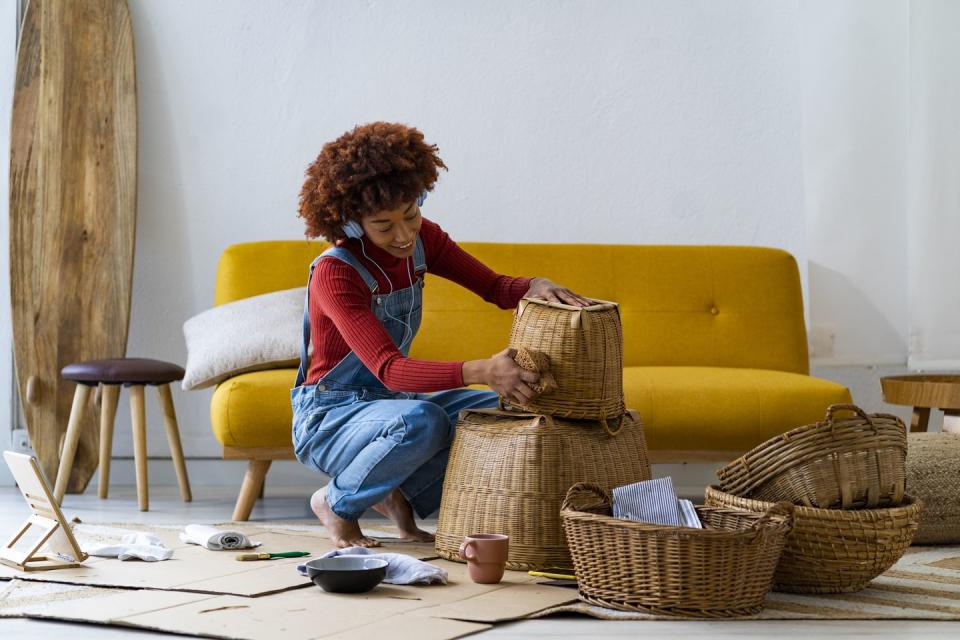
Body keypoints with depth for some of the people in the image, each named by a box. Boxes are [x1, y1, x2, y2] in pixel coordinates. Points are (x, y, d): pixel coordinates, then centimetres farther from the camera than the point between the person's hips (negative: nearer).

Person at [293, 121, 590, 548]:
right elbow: (389, 369, -34)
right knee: (421, 421, -37)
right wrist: (481, 372, -48)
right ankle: (338, 504, -9)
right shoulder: (334, 272, -25)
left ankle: (402, 496, 2)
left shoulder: (421, 238, -3)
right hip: (330, 415, -7)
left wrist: (536, 286, -24)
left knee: (505, 409, -11)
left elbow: (494, 287, 1)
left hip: (391, 400, 7)